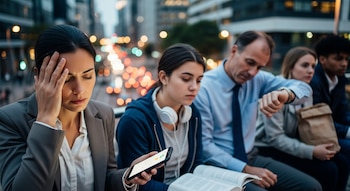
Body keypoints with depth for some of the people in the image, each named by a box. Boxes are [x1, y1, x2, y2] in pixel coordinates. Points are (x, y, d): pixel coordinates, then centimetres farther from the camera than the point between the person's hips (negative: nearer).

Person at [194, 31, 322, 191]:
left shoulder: (258, 79, 0)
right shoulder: (203, 87, -17)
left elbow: (304, 88, -5)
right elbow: (204, 144, -17)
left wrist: (285, 93, -28)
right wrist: (245, 169, -22)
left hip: (251, 157, 6)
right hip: (221, 165, -6)